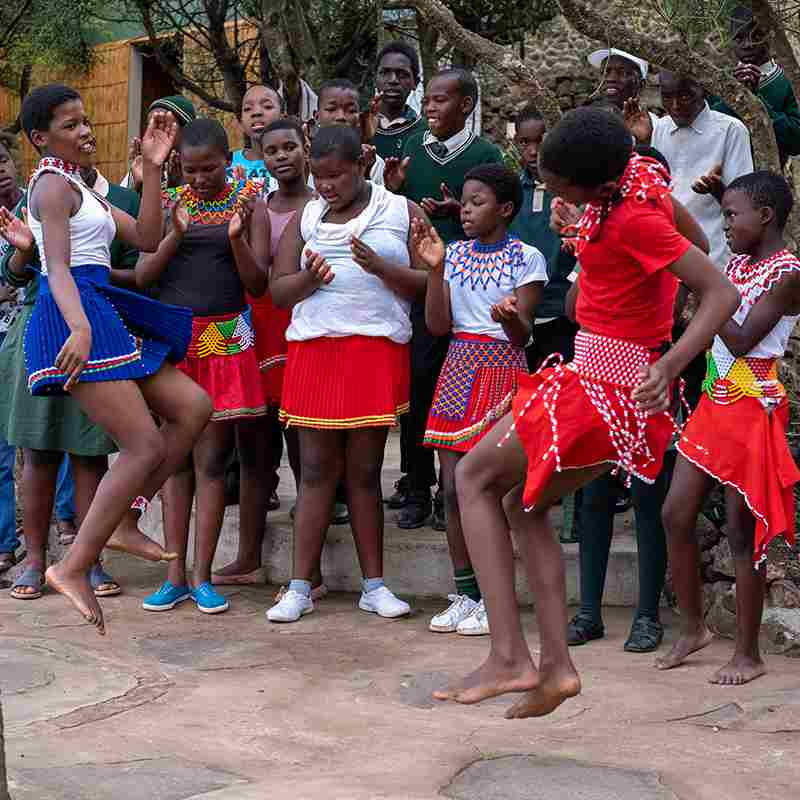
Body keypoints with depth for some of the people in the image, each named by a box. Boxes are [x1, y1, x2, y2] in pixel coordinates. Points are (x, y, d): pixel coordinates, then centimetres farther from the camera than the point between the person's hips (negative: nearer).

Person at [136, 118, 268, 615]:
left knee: (210, 459, -2)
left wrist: (237, 238, -17)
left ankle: (202, 577, 4)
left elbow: (258, 286, -2)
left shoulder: (248, 205, 1)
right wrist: (175, 236, -14)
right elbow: (143, 277, 0)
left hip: (223, 342, -2)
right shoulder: (168, 204, 7)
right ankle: (175, 575, 11)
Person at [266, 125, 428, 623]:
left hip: (377, 352, -2)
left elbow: (427, 286, 0)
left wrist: (380, 267, -15)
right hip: (314, 352, 2)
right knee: (317, 469, 0)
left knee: (364, 469, 3)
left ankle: (374, 584, 12)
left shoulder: (402, 212, 7)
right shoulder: (305, 219, 14)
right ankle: (300, 587, 3)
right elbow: (278, 291, 9)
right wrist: (309, 278, -11)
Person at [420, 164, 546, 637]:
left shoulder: (526, 259, -4)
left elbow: (522, 335, -8)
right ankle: (466, 594, 13)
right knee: (453, 488, 4)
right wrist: (435, 268, -8)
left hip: (501, 372, -5)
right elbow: (438, 326, 1)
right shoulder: (455, 255, 9)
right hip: (458, 369, 5)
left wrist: (510, 316, -31)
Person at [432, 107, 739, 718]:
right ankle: (557, 665, 13)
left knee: (473, 478, 3)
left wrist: (670, 366, -34)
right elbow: (697, 243, 17)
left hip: (600, 387, -10)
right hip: (623, 390, 10)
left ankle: (508, 657, -4)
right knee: (526, 506, 19)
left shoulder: (632, 220, -22)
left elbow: (723, 293, -25)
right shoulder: (643, 172, 3)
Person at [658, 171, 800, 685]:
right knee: (676, 514, 5)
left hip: (753, 408, -8)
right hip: (715, 401, 8)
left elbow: (741, 341, -19)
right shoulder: (737, 263, 12)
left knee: (743, 530, -3)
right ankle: (693, 629, 21)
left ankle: (749, 655, 8)